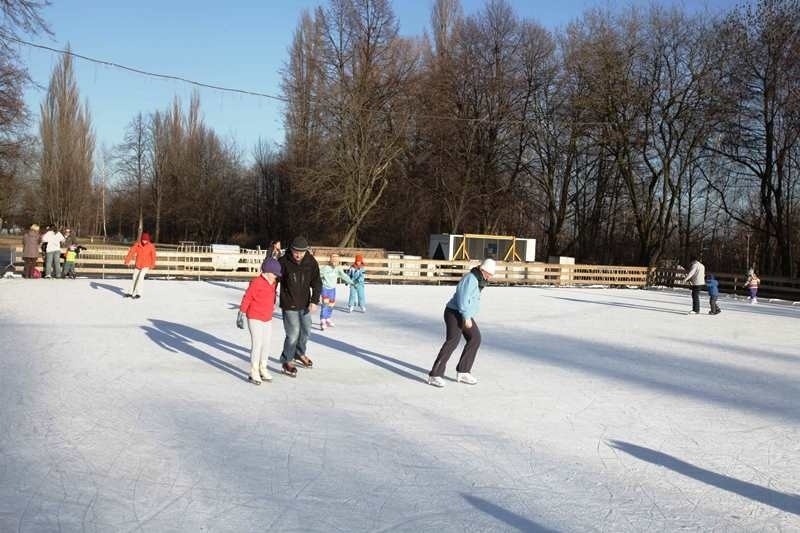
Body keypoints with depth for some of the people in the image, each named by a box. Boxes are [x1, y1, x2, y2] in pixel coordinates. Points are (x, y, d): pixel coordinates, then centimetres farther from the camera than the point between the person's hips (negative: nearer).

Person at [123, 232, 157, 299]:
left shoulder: (151, 246, -11)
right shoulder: (137, 245, -9)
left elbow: (153, 256, -1)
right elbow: (131, 252, -13)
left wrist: (152, 264, 6)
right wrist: (127, 260, -21)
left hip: (146, 265, -3)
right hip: (137, 265, 3)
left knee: (141, 277, -22)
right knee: (134, 278, 13)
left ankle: (138, 293, -17)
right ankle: (130, 293, 28)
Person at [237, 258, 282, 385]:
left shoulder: (273, 283, 9)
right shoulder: (256, 282, -15)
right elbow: (247, 298, -13)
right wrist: (241, 314, -13)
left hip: (267, 319, 8)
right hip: (255, 318, -8)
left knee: (266, 344, 12)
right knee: (257, 344, -9)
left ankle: (262, 369, 25)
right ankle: (254, 373, -2)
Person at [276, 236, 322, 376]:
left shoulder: (311, 262, -7)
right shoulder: (283, 262, -16)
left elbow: (317, 283, -3)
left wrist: (314, 301, -13)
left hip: (305, 304, 5)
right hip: (289, 304, -4)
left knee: (306, 330, 18)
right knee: (293, 333, -7)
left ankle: (300, 354, 42)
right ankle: (287, 361, 11)